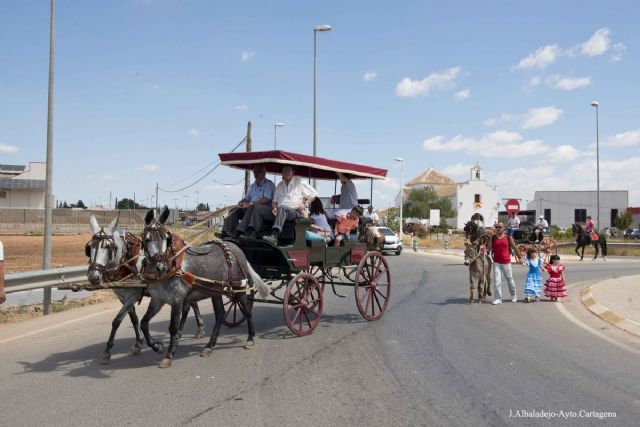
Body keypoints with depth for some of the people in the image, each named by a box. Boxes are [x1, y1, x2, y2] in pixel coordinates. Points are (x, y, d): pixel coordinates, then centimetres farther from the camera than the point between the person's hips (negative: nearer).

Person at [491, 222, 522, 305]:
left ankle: (513, 296, 32)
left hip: (506, 262, -1)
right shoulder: (493, 238, 4)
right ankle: (498, 298, 2)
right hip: (496, 263, 1)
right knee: (497, 281, -4)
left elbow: (514, 248, 6)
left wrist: (519, 257, 11)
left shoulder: (508, 237, 0)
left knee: (510, 279, 12)